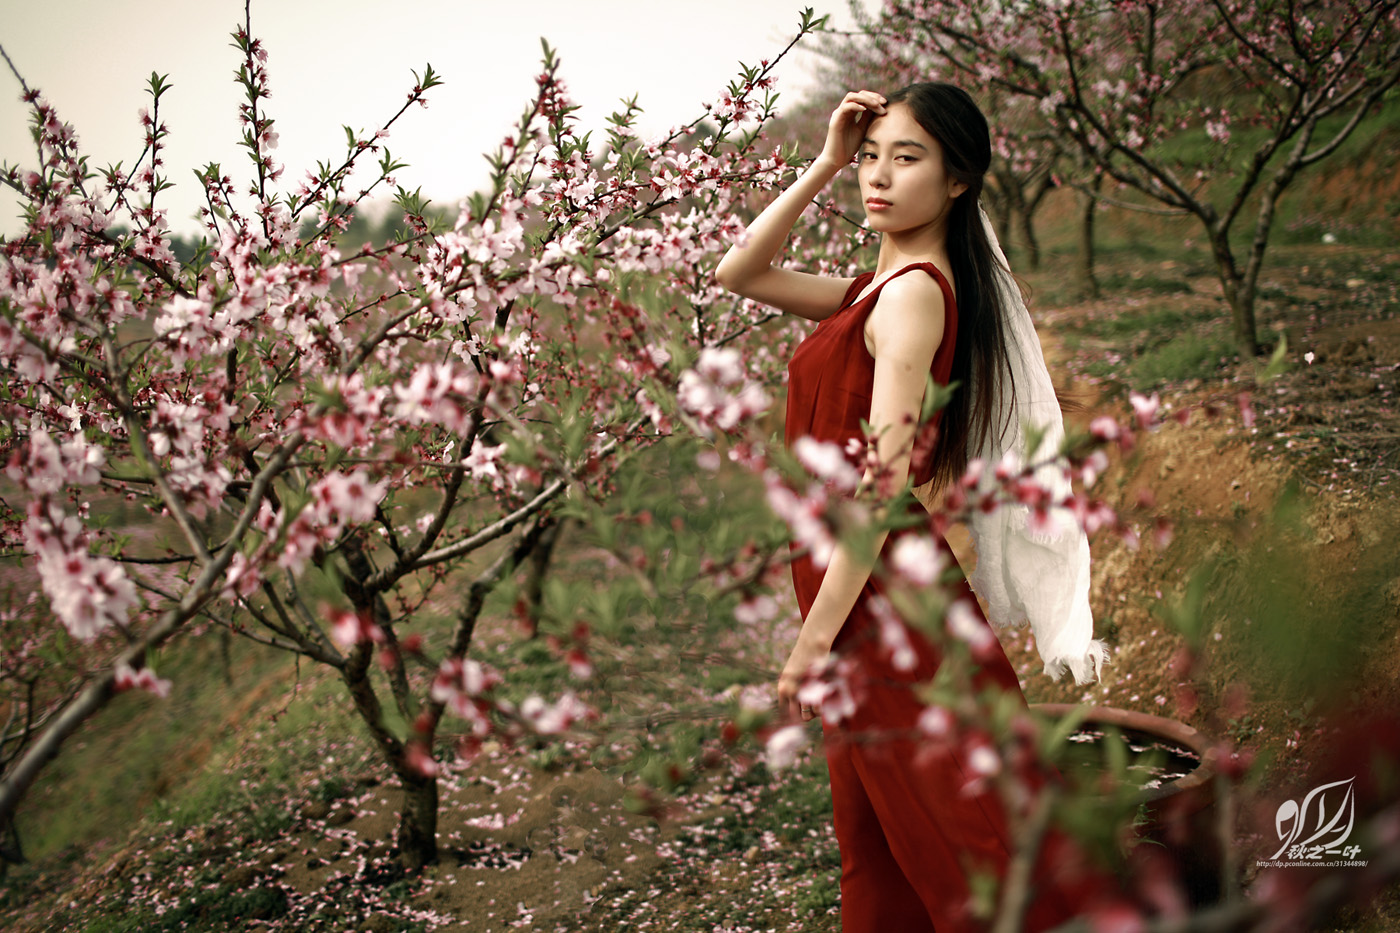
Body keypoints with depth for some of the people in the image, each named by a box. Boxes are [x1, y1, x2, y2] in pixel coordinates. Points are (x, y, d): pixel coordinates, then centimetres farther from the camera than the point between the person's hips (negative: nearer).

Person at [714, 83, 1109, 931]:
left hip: (884, 602, -9)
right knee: (875, 856, 18)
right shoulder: (877, 291, 12)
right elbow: (739, 273, 18)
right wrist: (823, 166, 9)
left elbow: (886, 477, -21)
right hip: (869, 601, 9)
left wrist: (816, 635, -21)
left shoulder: (915, 291, -15)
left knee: (951, 846, -1)